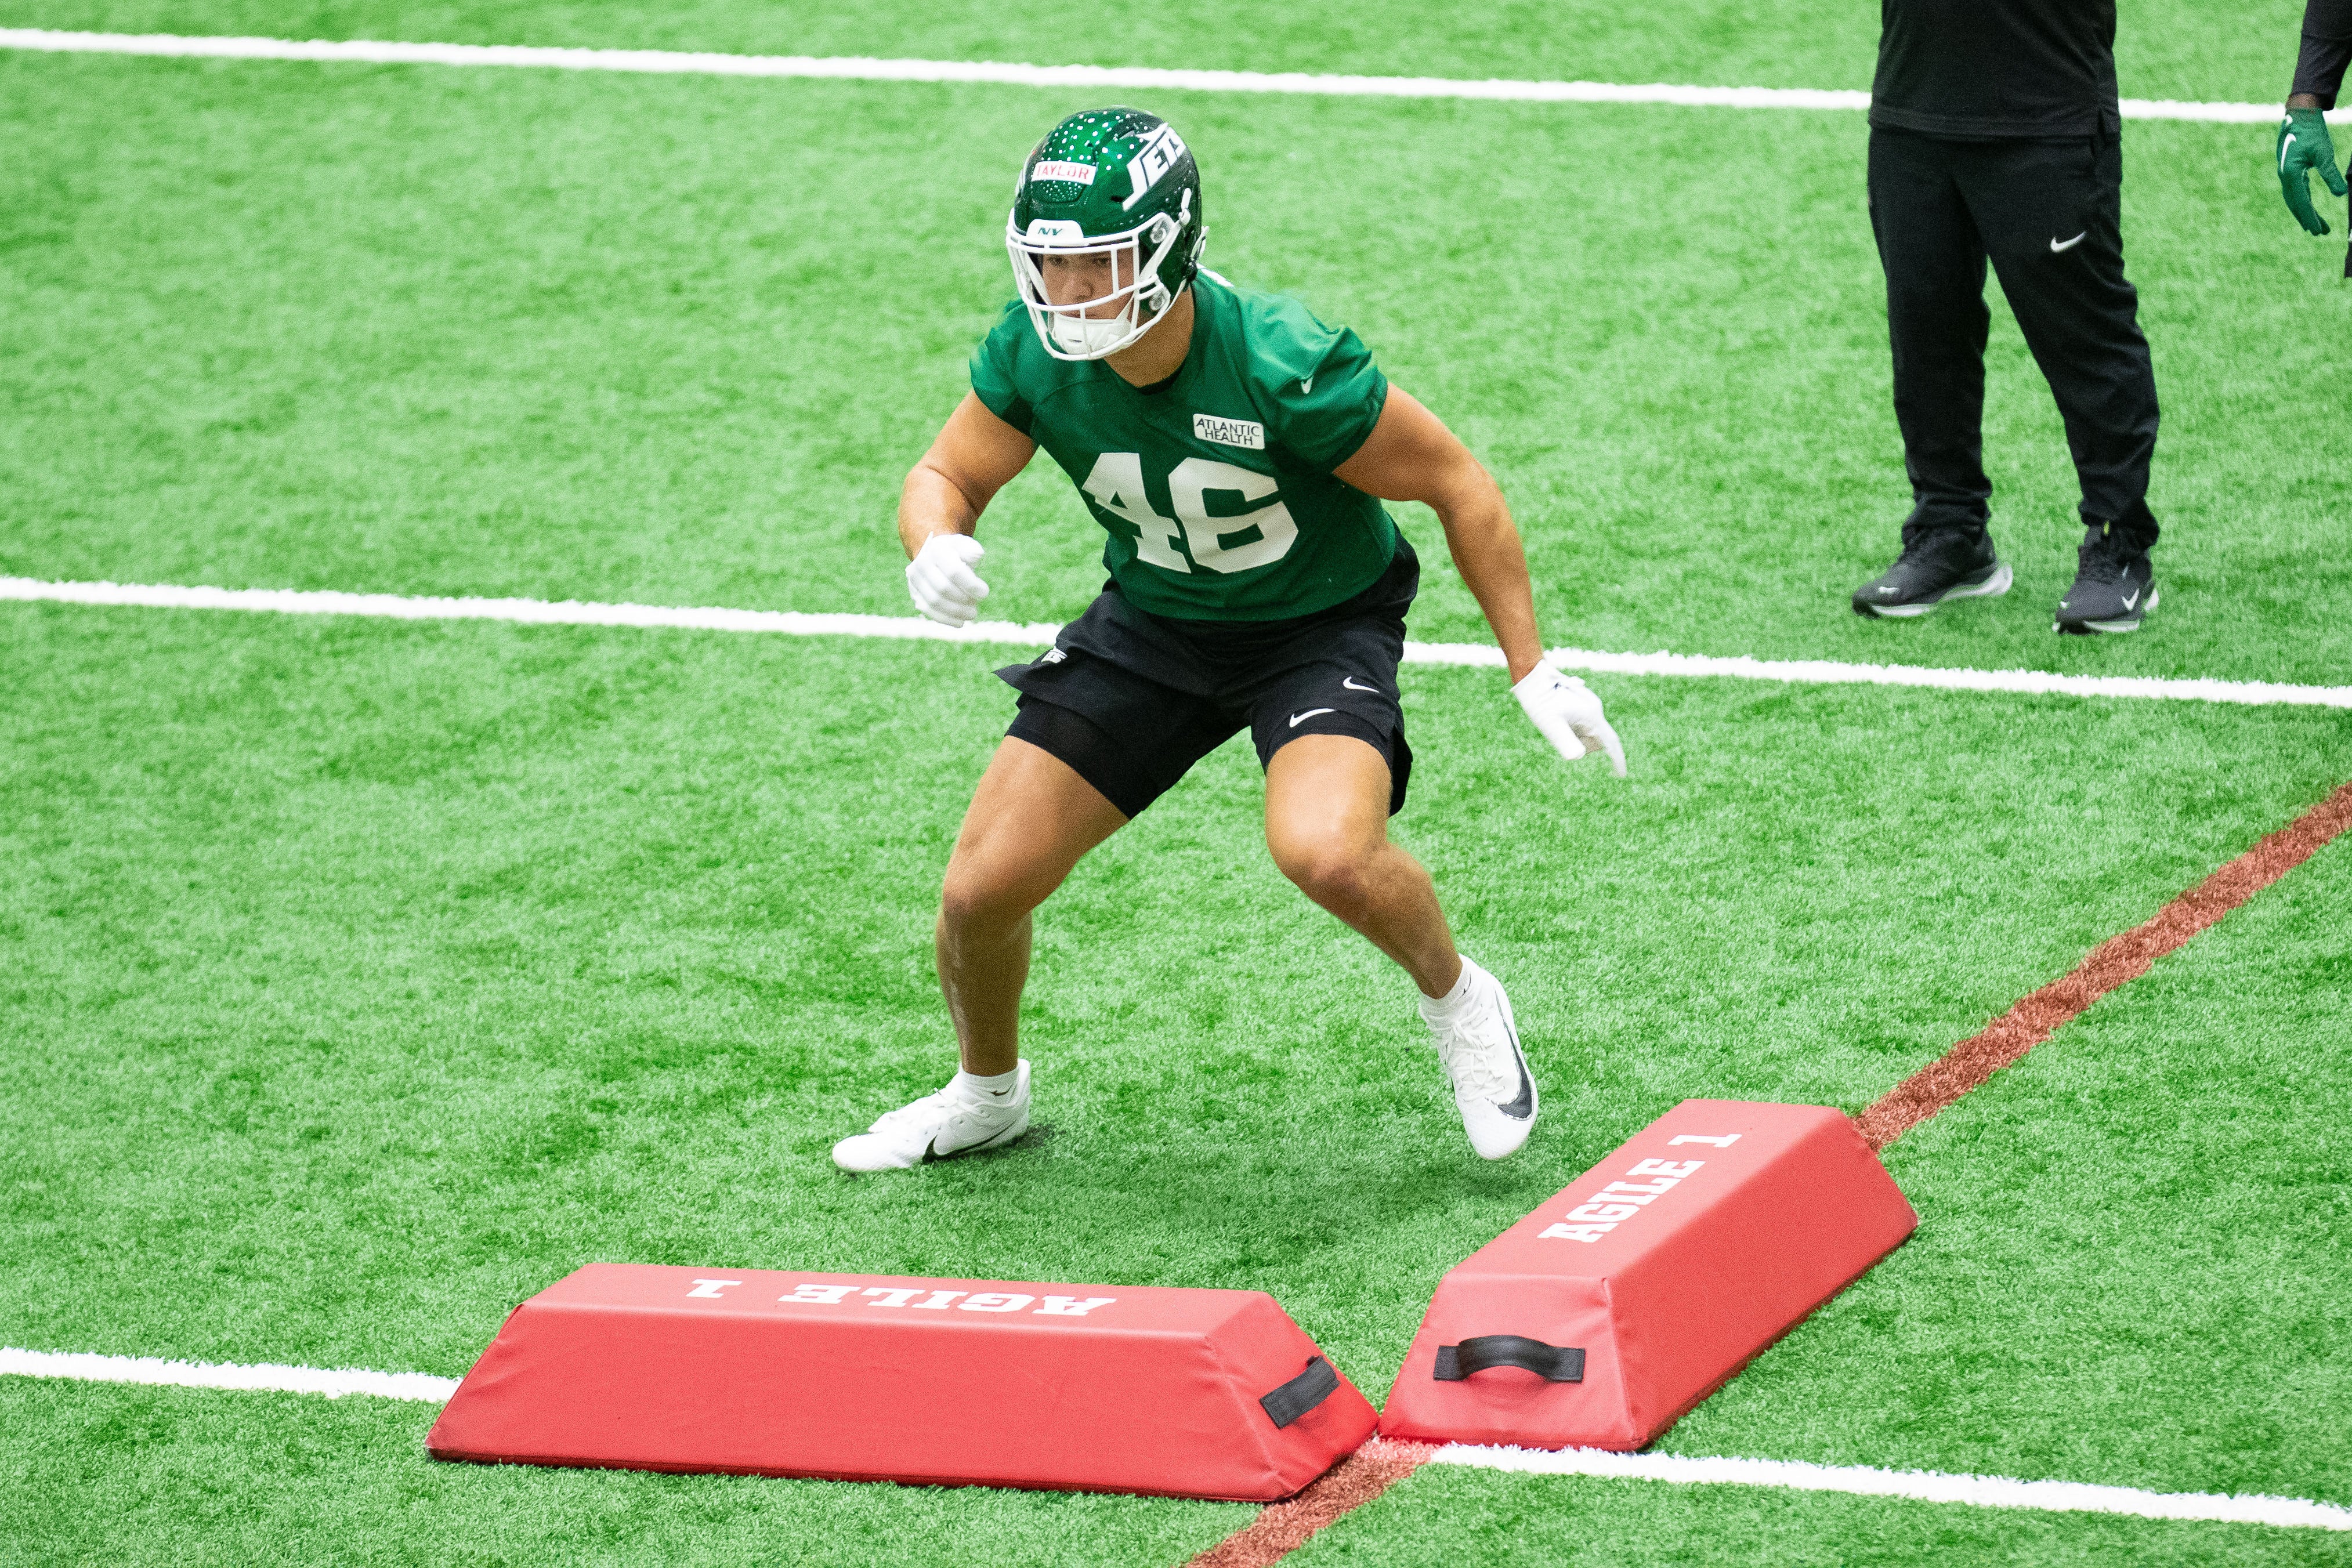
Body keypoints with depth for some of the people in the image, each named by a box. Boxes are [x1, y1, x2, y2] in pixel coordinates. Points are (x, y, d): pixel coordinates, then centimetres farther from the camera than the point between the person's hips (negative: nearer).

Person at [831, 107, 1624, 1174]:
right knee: (981, 890, -2)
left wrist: (1533, 672, -15)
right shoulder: (1035, 355, -20)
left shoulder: (1282, 368, -33)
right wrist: (935, 548, -29)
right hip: (1153, 622, 5)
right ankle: (987, 1093, 31)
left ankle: (1456, 1003, 1)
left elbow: (1458, 487, -20)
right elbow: (944, 477, -3)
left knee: (1327, 855, -33)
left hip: (1321, 625, -4)